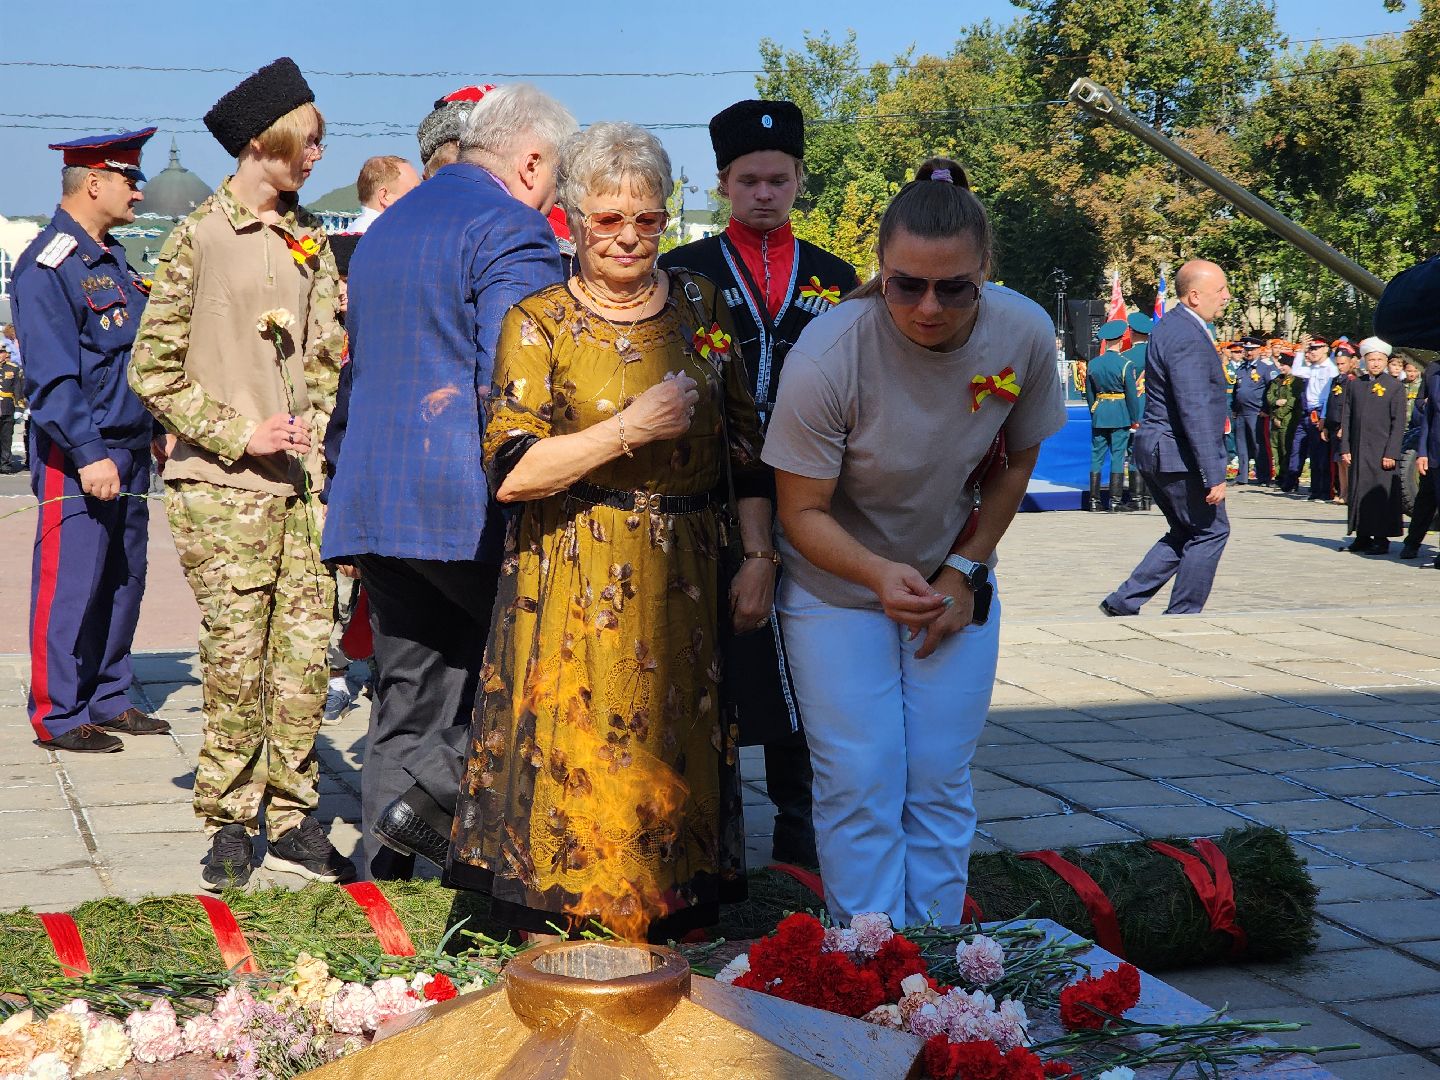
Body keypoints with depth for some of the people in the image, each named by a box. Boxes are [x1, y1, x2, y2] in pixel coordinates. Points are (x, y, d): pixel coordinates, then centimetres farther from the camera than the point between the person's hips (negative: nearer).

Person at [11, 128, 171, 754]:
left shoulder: (113, 258, 16)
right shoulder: (48, 266, -12)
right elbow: (52, 376, -18)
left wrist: (157, 430, 18)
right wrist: (89, 456, -22)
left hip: (128, 449, 9)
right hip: (79, 455, -9)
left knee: (123, 580, 12)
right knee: (71, 586, -3)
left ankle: (108, 700, 23)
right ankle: (58, 717, 5)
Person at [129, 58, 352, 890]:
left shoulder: (309, 237, 14)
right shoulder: (200, 237, -2)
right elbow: (154, 370, -3)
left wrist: (315, 439, 4)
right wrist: (237, 433, -10)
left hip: (300, 480, 5)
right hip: (223, 485, -5)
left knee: (307, 648, 1)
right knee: (236, 657, -3)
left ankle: (293, 820, 11)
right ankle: (230, 823, 10)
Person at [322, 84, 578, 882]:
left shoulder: (385, 228, 22)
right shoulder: (512, 231, -7)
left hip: (374, 506, 8)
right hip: (468, 506, -8)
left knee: (407, 703, 11)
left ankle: (383, 882, 12)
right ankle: (435, 787, -6)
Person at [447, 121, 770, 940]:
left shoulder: (702, 304, 8)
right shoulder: (538, 322, -3)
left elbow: (745, 442, 11)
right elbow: (511, 472, -13)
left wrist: (759, 557, 4)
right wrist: (631, 428, -18)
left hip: (684, 579, 3)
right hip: (574, 585, -3)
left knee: (676, 765, 5)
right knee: (574, 762, -3)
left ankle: (669, 934, 18)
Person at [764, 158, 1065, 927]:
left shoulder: (1025, 333, -17)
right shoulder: (825, 358, -27)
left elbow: (1016, 461, 2)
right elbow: (803, 511, -19)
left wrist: (963, 570, -5)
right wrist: (881, 576, -36)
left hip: (955, 581, 3)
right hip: (838, 583, -3)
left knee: (940, 783, 3)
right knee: (860, 785, -7)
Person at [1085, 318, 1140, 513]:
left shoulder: (1092, 364, 4)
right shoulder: (1125, 365, -10)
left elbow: (1089, 393, 11)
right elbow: (1131, 394, -8)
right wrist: (1135, 418, 0)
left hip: (1099, 415, 4)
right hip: (1120, 414, -4)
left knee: (1097, 456, 7)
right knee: (1118, 456, 0)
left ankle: (1094, 499, 8)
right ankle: (1115, 501, -2)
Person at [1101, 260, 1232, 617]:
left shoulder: (1173, 325, 14)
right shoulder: (1187, 337, -20)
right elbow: (1195, 412, -25)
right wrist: (1214, 474, -24)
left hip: (1157, 453, 10)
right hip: (1179, 456, -10)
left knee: (1186, 532, 18)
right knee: (1211, 531, 3)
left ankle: (1124, 602, 16)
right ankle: (1181, 615, 10)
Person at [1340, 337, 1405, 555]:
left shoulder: (1395, 386, -1)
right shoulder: (1356, 385, 11)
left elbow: (1398, 423, -5)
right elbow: (1347, 419, 12)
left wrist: (1391, 454, -11)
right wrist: (1345, 449, 4)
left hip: (1382, 453, -4)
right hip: (1358, 451, 4)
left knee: (1381, 494, -5)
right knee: (1359, 492, 7)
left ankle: (1381, 539, 1)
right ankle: (1362, 536, 15)